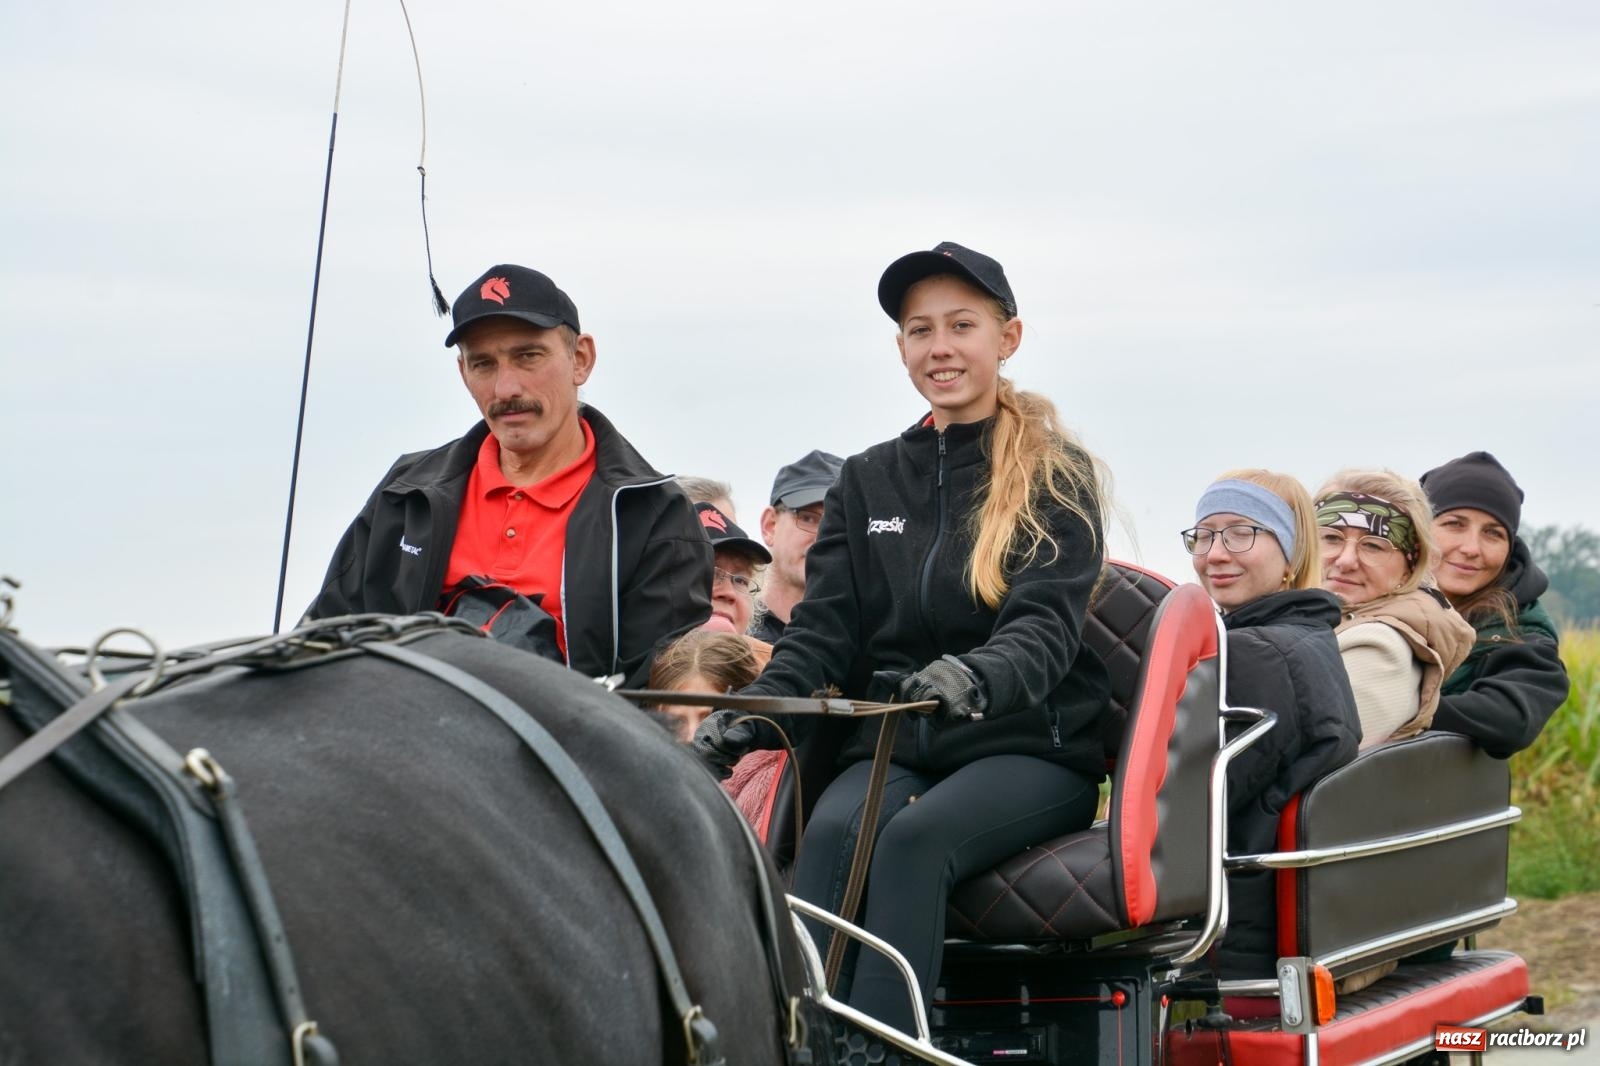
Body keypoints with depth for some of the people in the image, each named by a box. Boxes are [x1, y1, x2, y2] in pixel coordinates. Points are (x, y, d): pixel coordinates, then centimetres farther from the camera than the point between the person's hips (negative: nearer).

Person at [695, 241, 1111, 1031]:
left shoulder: (1056, 476, 4)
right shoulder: (868, 481, 15)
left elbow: (1047, 624, -10)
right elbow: (824, 626, 8)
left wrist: (977, 676, -34)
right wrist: (758, 705, -14)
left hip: (1027, 749, -3)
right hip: (893, 745, 3)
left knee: (916, 837, -34)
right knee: (832, 833, -31)